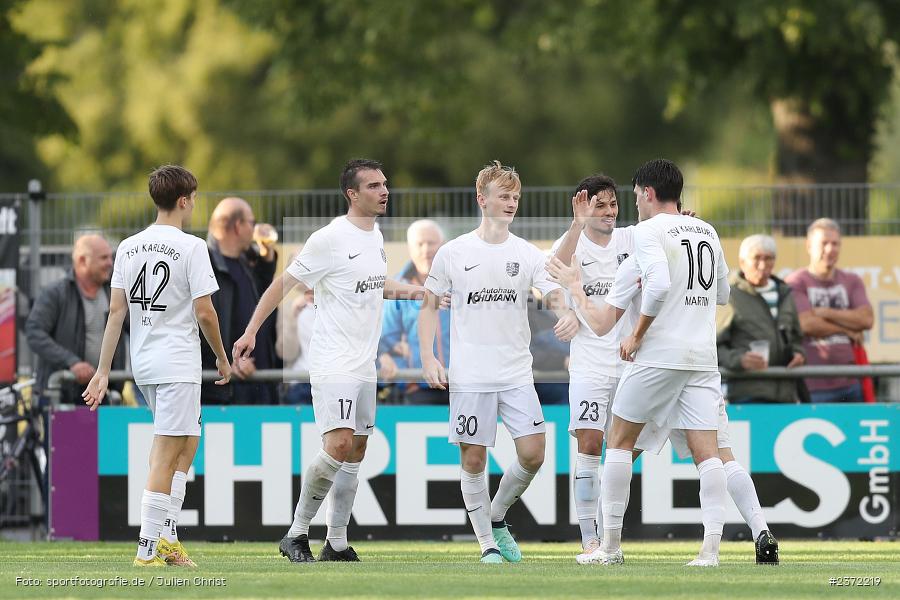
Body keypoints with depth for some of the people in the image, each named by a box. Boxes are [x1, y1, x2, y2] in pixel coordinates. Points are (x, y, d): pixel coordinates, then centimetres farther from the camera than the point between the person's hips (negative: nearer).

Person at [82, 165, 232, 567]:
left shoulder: (129, 247, 7)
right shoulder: (191, 247, -10)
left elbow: (116, 311, 6)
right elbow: (204, 312, -12)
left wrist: (103, 371, 6)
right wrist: (222, 358, 3)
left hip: (143, 363, 7)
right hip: (178, 363, -7)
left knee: (188, 442, 20)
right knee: (165, 454, -5)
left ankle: (167, 536, 14)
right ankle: (148, 548, -7)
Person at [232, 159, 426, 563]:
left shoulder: (375, 237, 11)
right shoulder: (331, 239, -14)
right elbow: (285, 283, -11)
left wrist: (411, 291, 16)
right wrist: (251, 331, -15)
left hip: (364, 365, 9)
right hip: (333, 364, -9)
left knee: (356, 452, 9)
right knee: (339, 445, -18)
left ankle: (336, 544, 14)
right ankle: (297, 533, -7)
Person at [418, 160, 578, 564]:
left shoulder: (528, 254, 5)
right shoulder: (453, 253, 2)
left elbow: (554, 294, -5)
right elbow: (429, 306, 7)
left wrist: (568, 313, -29)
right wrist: (428, 358, -4)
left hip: (517, 374, 2)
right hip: (469, 376, -2)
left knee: (533, 454, -6)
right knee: (473, 459, -1)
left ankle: (497, 518, 19)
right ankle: (487, 543, 10)